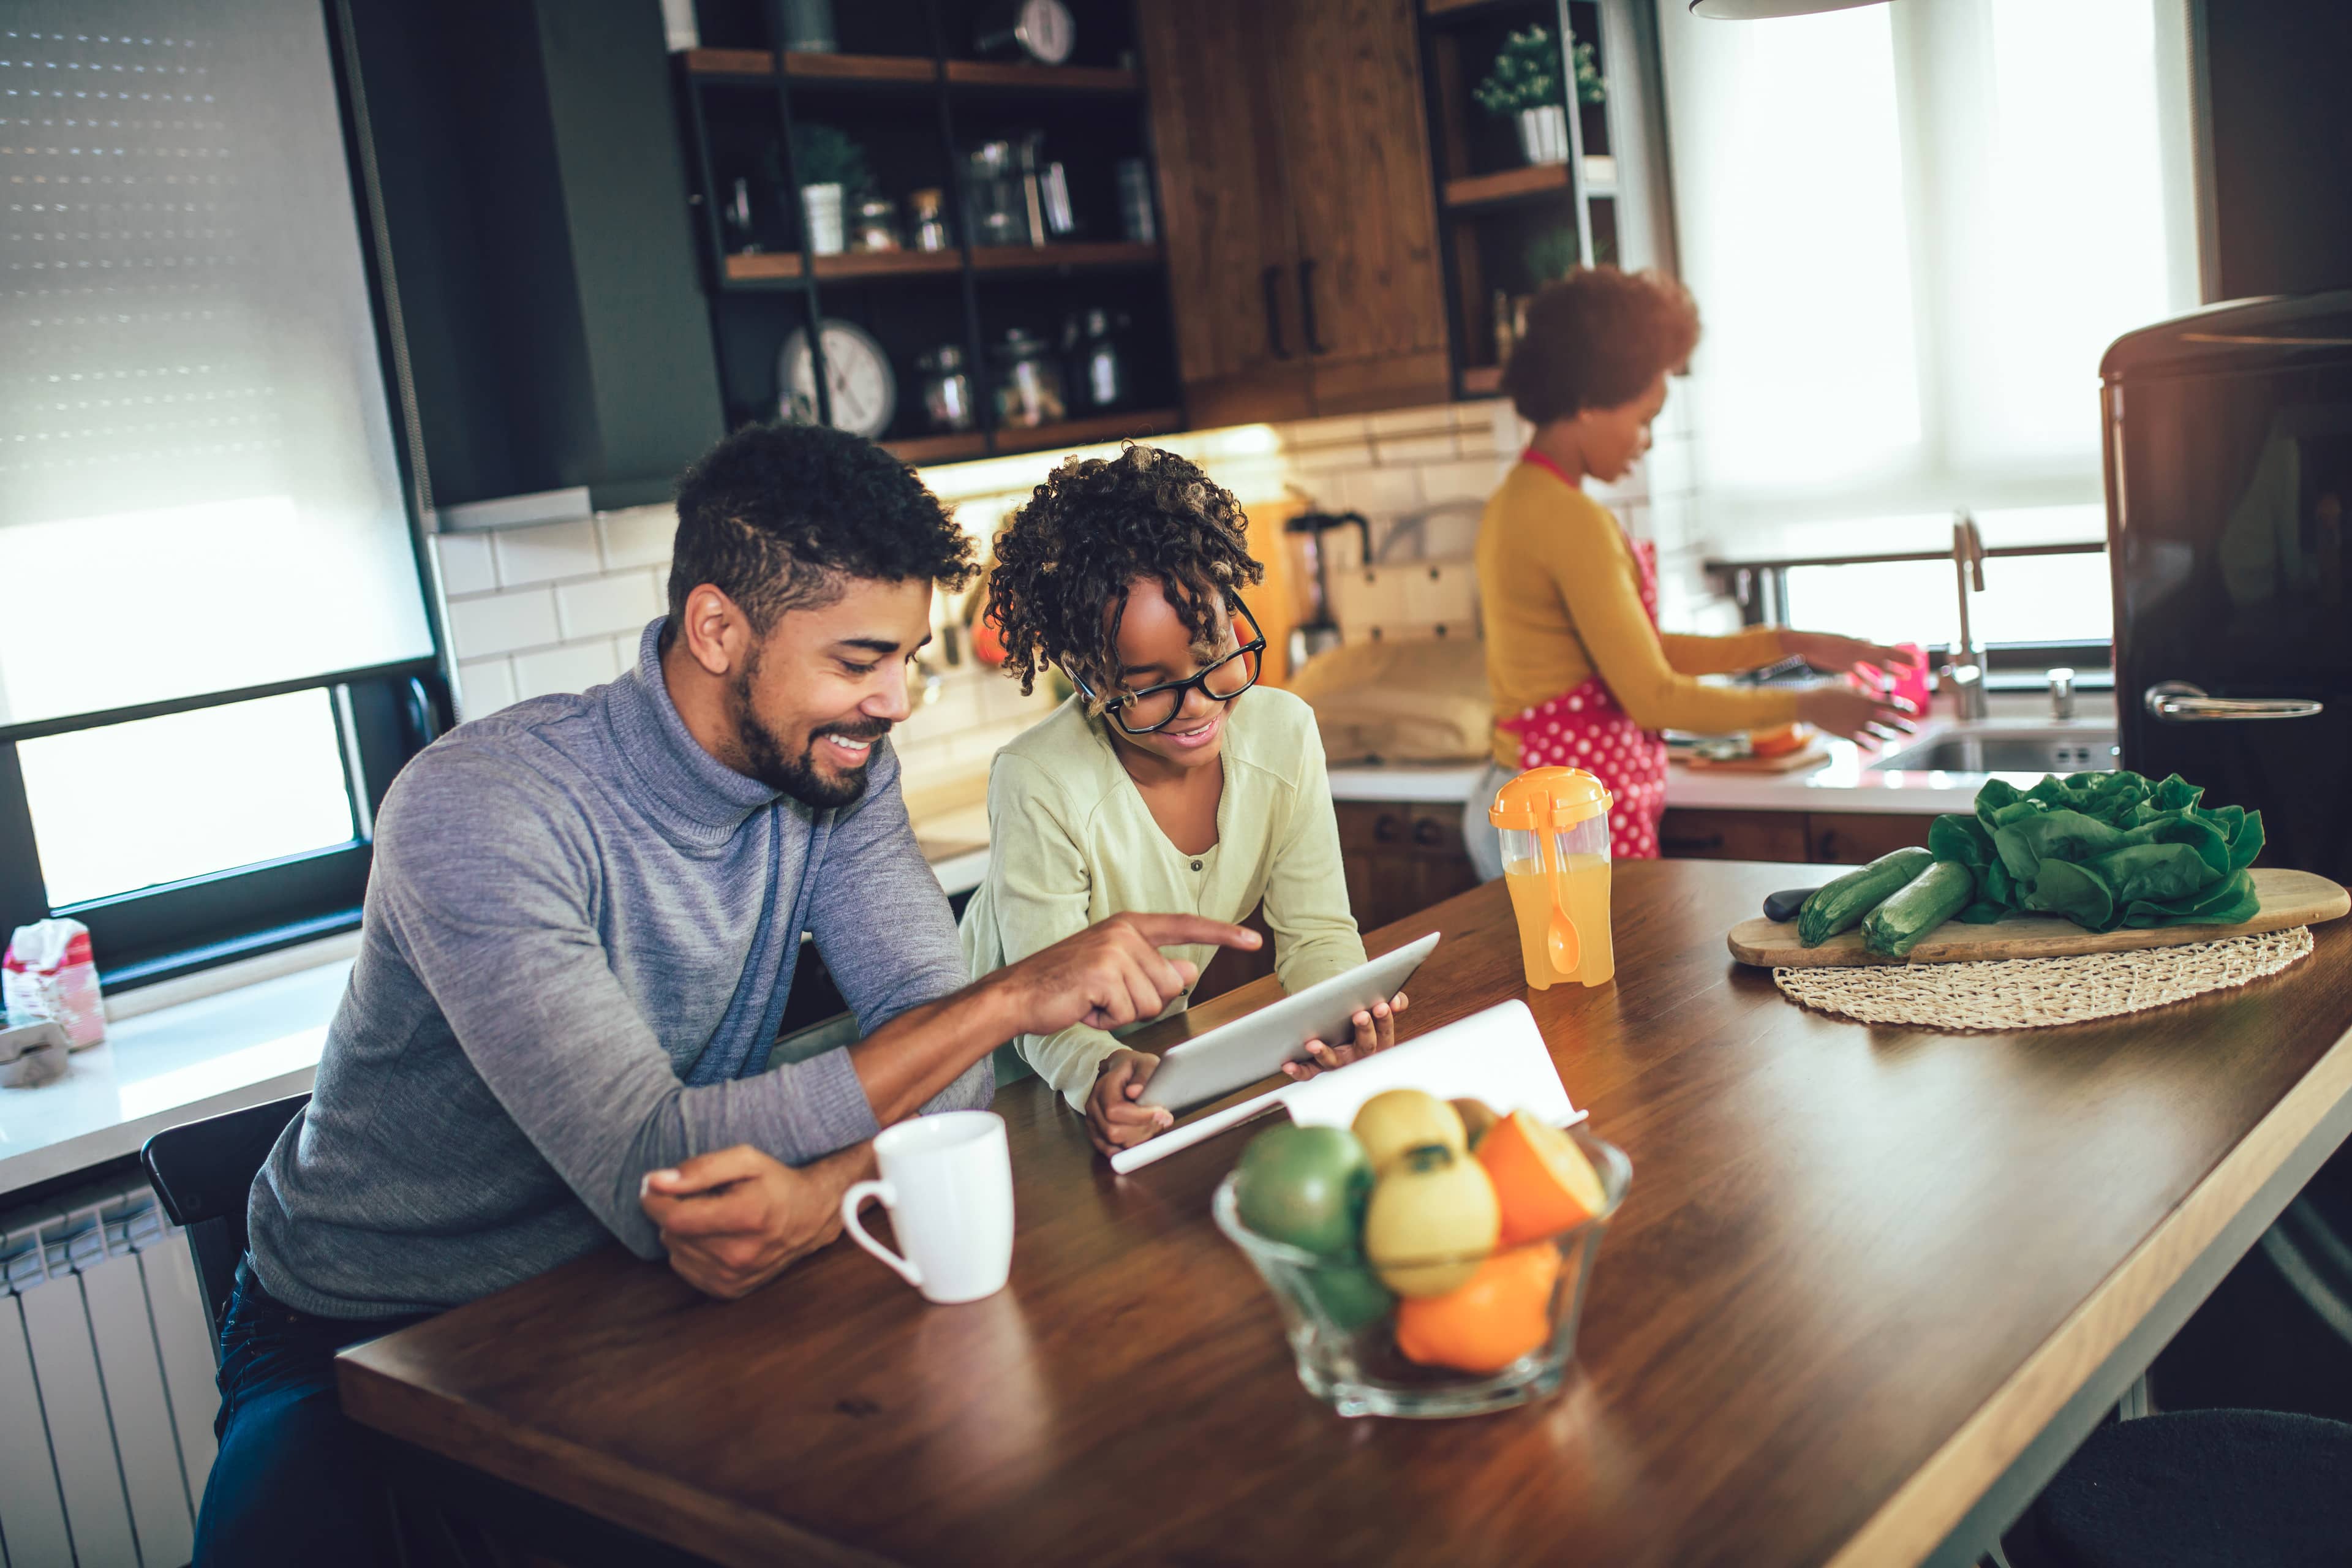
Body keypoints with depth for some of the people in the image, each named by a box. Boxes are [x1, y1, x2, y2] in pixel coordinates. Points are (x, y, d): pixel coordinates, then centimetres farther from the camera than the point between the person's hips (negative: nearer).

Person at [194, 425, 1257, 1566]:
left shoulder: (836, 772, -7)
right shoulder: (478, 809, -26)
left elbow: (940, 1060, -12)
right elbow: (649, 1172, -33)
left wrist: (815, 1194, -36)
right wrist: (1014, 995, -34)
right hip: (370, 1340, -4)